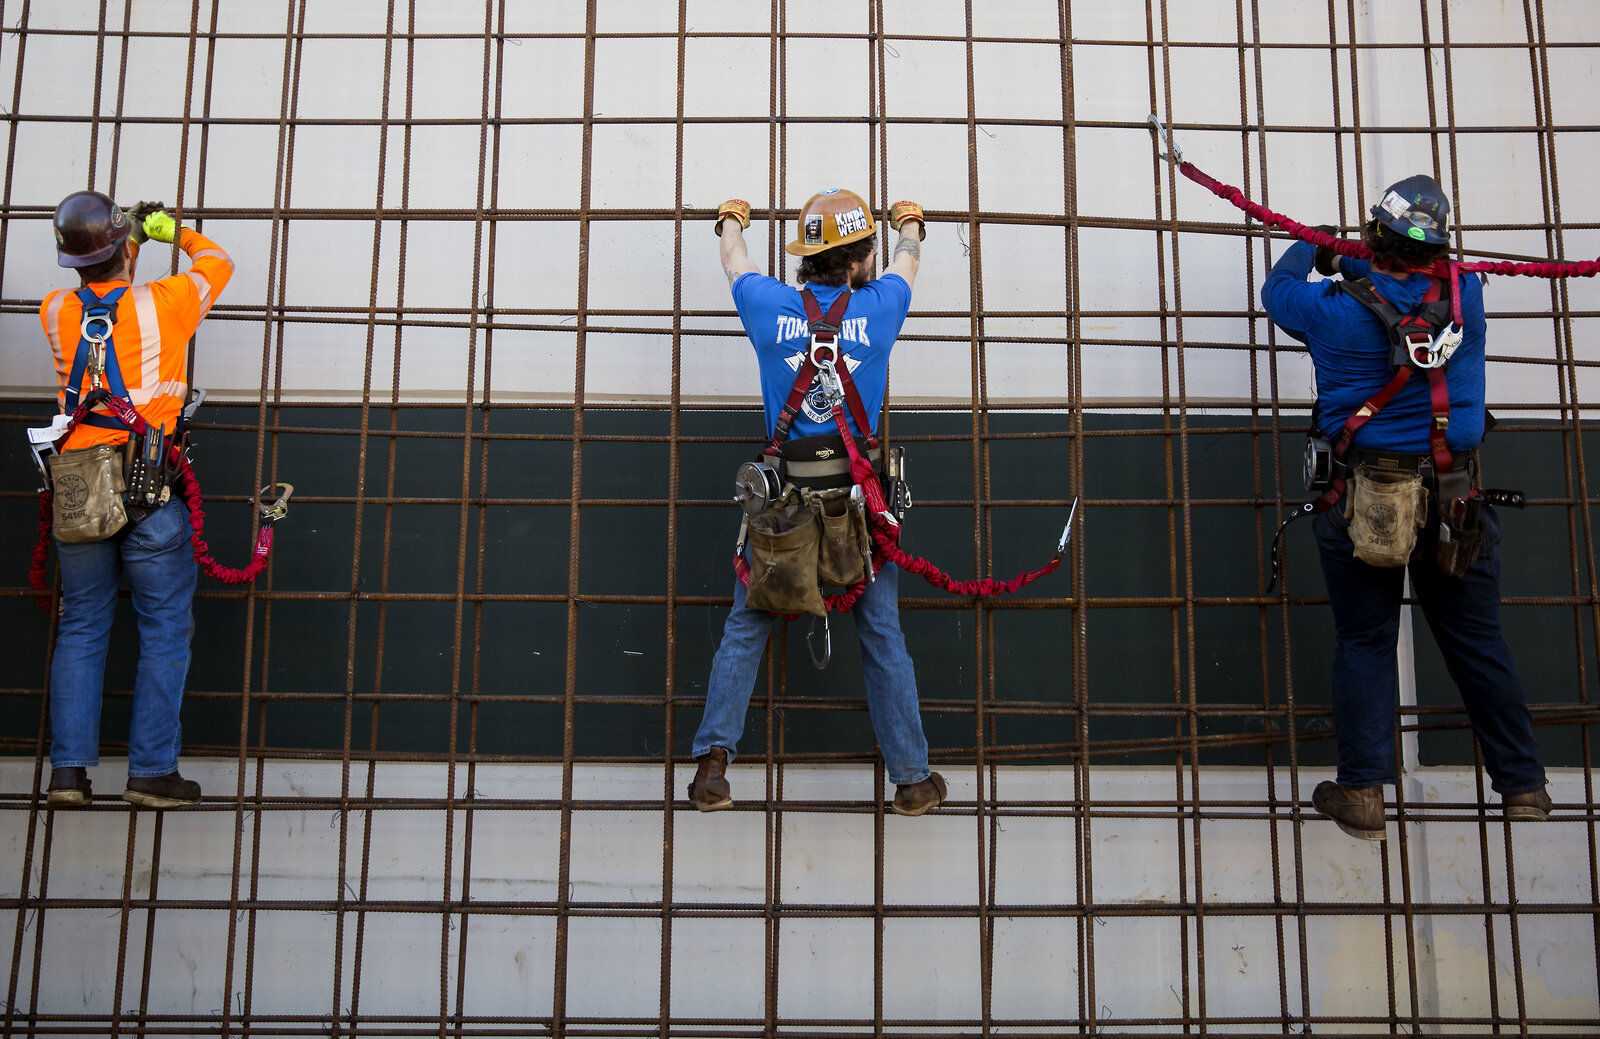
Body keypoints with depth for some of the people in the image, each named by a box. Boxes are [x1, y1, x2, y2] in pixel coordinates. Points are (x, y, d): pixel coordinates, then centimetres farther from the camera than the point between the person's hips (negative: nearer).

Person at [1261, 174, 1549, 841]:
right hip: (1455, 503, 2)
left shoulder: (1336, 308, -9)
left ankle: (1362, 791, 8)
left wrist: (1313, 247, 31)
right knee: (1478, 643, 11)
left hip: (1363, 502, -2)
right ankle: (1524, 789, 21)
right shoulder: (1464, 294, -3)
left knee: (1363, 643, 7)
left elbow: (1276, 289, 12)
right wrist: (1355, 262, 30)